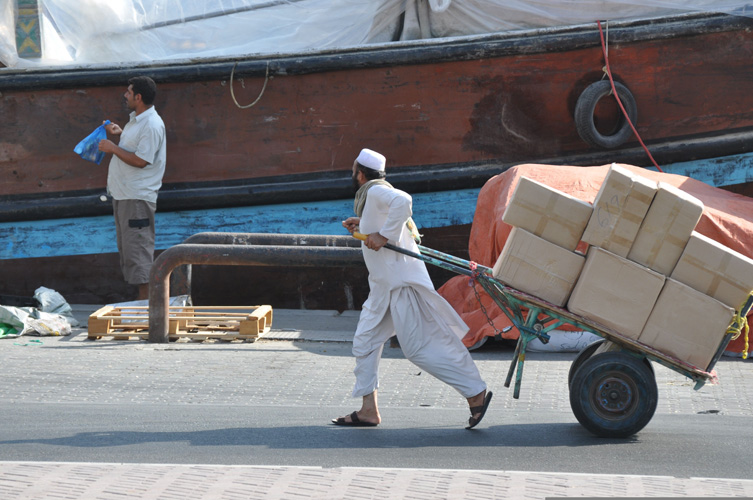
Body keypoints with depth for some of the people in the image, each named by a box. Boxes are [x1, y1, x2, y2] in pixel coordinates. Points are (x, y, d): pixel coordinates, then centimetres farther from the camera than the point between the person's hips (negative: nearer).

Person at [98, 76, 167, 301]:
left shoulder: (152, 126, -18)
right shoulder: (136, 119, 14)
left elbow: (140, 160, -23)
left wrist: (112, 148, -15)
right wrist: (120, 133, 17)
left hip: (137, 197, -11)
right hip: (123, 193, 11)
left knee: (138, 247, -10)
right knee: (127, 246, 14)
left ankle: (146, 297, -7)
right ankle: (142, 295, 20)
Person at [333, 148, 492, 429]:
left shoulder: (376, 192, -11)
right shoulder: (371, 195, 19)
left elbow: (403, 200, -32)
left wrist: (383, 235, -27)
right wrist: (362, 226, 20)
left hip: (402, 282, -11)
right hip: (384, 285, 11)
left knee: (418, 348, -10)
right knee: (365, 342, 9)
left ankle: (476, 393, -5)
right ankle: (368, 411, 11)